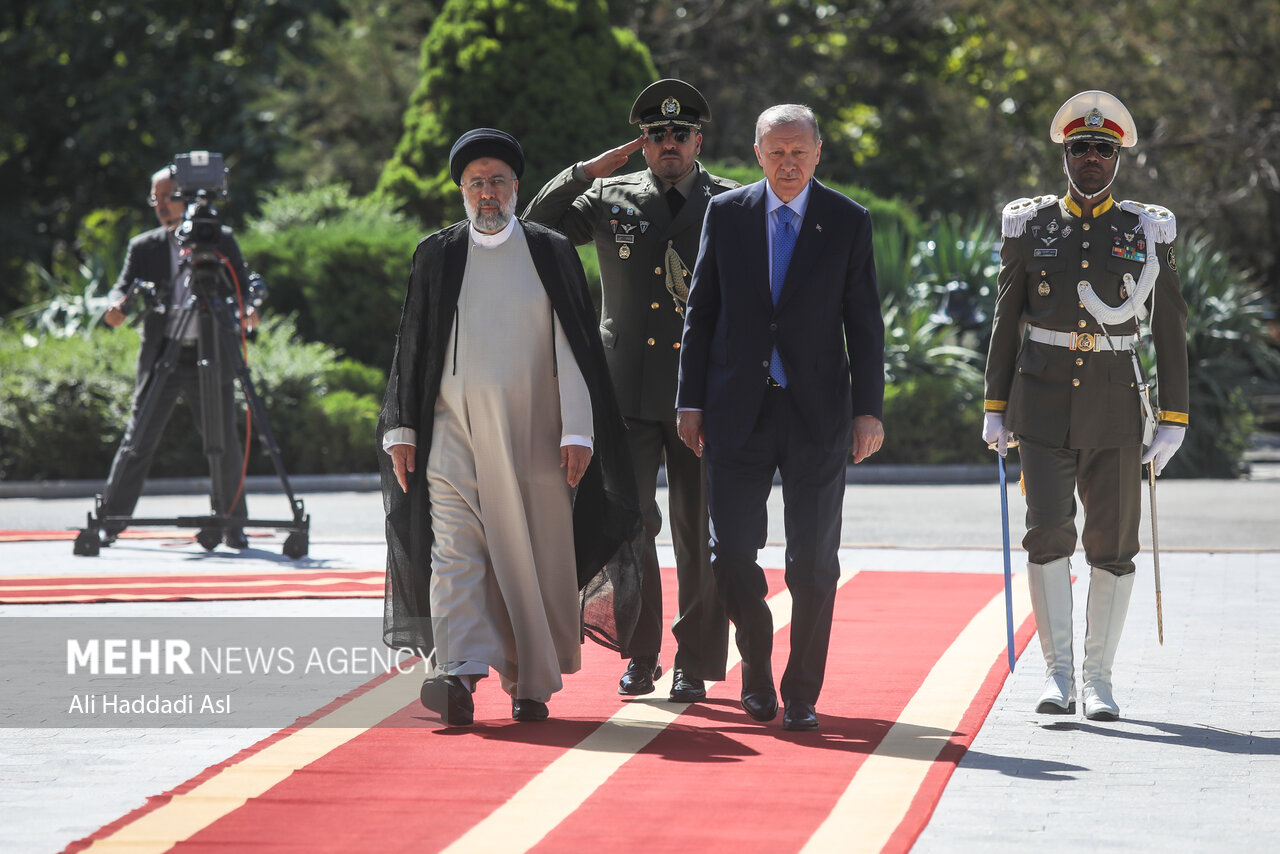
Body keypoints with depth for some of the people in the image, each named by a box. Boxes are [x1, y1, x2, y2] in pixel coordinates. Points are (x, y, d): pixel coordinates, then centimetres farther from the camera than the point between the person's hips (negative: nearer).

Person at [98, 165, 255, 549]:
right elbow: (124, 287, 0)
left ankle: (232, 524, 12)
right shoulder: (144, 246, 7)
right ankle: (109, 523, 5)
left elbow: (244, 286, 5)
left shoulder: (222, 240, 6)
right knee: (138, 442, -2)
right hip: (161, 357, 0)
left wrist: (247, 311, -17)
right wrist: (117, 305, -23)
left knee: (224, 445, 0)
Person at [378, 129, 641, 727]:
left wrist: (578, 431, -5)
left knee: (531, 558, 3)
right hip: (453, 429, 0)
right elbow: (412, 347, 11)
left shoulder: (551, 253, 6)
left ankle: (530, 682, 16)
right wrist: (400, 429, 6)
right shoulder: (436, 256, 8)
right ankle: (457, 676, -24)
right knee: (455, 548, -14)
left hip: (530, 431, 0)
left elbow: (574, 346, 2)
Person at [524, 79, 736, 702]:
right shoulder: (612, 197, 10)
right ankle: (641, 654, 8)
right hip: (627, 390, 1)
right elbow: (538, 228, 8)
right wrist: (586, 172, -1)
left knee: (699, 532, 3)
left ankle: (695, 662, 12)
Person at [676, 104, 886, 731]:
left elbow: (864, 322, 3)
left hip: (817, 410, -1)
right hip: (737, 411, 1)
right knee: (730, 550, -2)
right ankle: (757, 666, 22)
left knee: (814, 562, 0)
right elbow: (701, 312, 8)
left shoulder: (848, 221, 2)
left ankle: (802, 694, 10)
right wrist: (690, 400, 3)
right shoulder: (725, 214, 5)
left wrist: (868, 410, -3)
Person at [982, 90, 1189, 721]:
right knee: (1048, 533, -11)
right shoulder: (1031, 227, 5)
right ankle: (1058, 674, -5)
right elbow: (1006, 321, 9)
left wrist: (1173, 420, 0)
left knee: (1113, 544, 2)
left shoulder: (1147, 233, 4)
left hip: (1116, 405, 0)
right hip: (1044, 402, 0)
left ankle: (1099, 679, 11)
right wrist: (994, 408, 4)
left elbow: (1169, 331, 5)